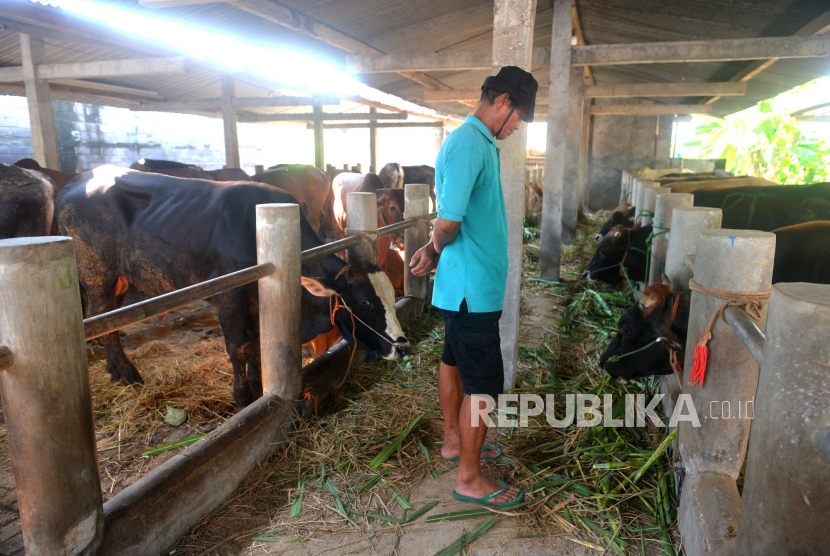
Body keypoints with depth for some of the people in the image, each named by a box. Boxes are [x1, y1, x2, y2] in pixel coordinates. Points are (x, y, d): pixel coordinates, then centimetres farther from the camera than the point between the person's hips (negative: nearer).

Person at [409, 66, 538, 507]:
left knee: (454, 362, 21)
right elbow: (449, 222, -26)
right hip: (474, 286, -10)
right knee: (483, 384, -1)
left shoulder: (479, 143, 15)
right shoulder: (469, 145, -20)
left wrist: (434, 251, 3)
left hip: (464, 284, 10)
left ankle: (454, 441, 40)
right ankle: (469, 478, 15)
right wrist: (437, 249, -6)